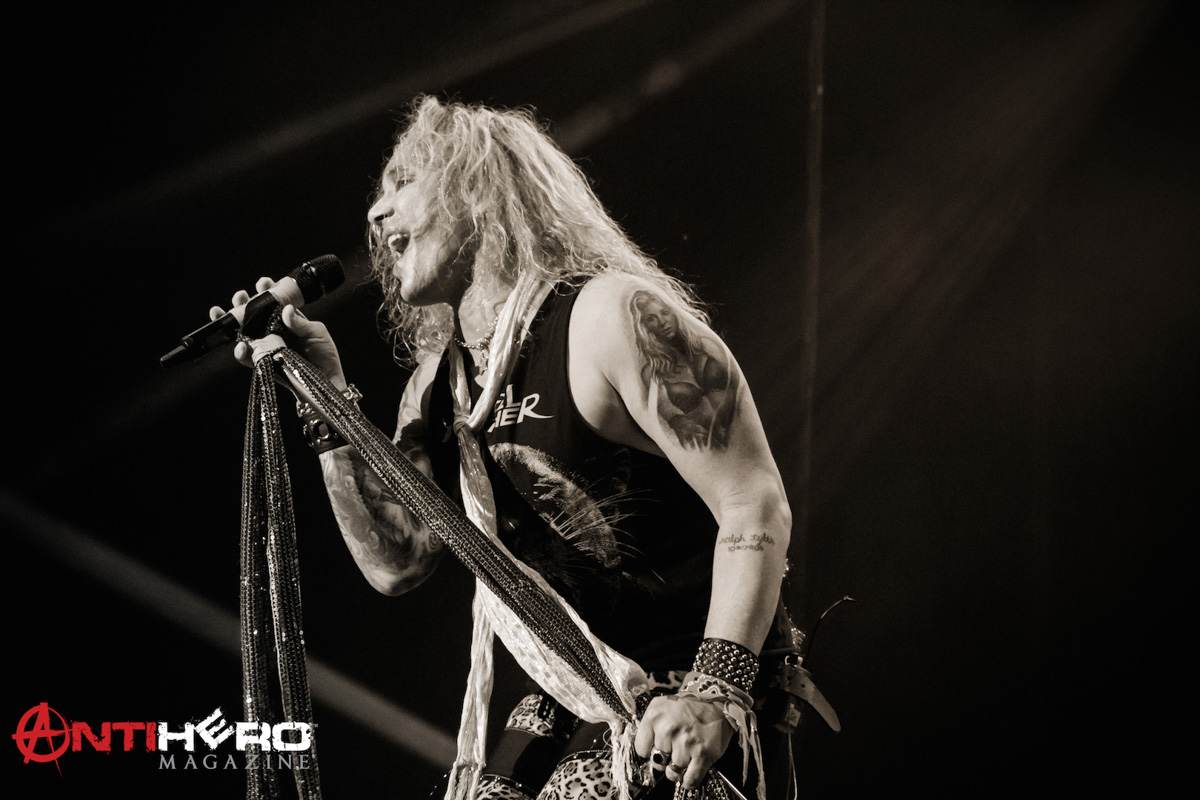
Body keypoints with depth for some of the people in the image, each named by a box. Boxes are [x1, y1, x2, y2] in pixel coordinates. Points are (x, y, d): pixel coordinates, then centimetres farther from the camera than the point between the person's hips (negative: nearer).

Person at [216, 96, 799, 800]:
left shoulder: (612, 315, -17)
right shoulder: (437, 383, 9)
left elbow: (755, 505, -21)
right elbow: (397, 561, 4)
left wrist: (714, 690, -30)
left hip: (684, 689, -8)